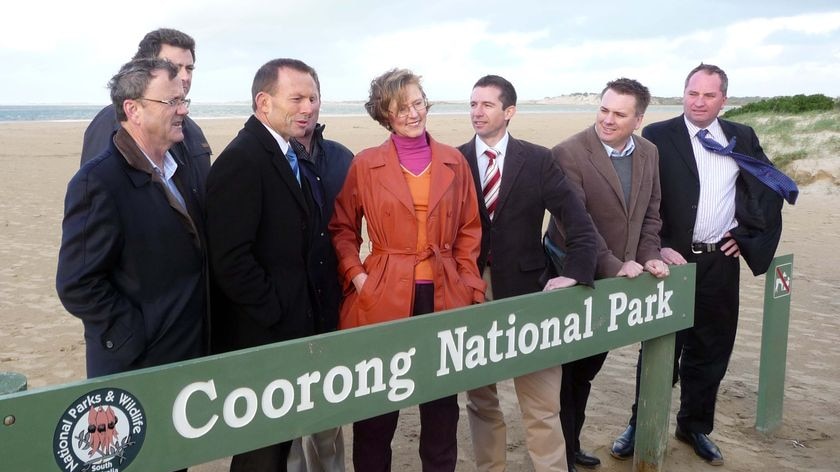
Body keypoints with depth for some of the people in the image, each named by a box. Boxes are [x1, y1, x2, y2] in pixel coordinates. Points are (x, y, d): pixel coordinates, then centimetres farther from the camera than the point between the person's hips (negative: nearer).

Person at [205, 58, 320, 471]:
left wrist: (298, 313, 8)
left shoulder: (287, 155, 10)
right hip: (259, 336, -9)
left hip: (289, 329, 9)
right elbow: (230, 259, -25)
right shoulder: (241, 160, -19)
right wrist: (275, 314, -18)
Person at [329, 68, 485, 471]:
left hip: (445, 295, 2)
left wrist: (469, 283, 2)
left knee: (442, 405, 14)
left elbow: (469, 229, 11)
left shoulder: (454, 162, 6)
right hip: (383, 297, -2)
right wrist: (355, 274, -7)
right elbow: (342, 228, 7)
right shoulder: (365, 164, 0)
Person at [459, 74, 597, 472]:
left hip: (524, 290, -1)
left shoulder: (538, 160, 0)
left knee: (541, 405, 3)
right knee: (480, 399, 15)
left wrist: (574, 274, -14)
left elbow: (580, 223, -2)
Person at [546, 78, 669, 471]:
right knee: (568, 370, 7)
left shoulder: (649, 153, 3)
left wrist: (649, 257, -3)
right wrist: (613, 266, -23)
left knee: (589, 365, 19)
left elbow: (650, 213, 11)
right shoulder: (569, 153, -19)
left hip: (616, 280, 7)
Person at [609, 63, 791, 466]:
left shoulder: (742, 138, 7)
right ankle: (641, 426, 21)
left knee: (710, 350, 13)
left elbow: (772, 188, 14)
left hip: (720, 262, 4)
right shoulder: (657, 137, -5)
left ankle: (695, 426, 31)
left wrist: (748, 233, 4)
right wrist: (657, 249, -15)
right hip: (671, 259, -4)